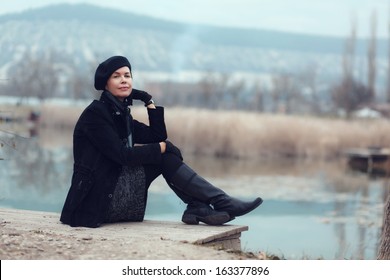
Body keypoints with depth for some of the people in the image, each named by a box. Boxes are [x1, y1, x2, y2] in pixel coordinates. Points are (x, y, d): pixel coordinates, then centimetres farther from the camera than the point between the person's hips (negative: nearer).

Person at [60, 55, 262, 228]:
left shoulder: (122, 114, 14)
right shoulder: (95, 113, -11)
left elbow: (159, 136, 8)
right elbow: (122, 154, -20)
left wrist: (148, 101, 2)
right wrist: (161, 148, -9)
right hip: (97, 199, -8)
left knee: (166, 153, 0)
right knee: (165, 154, -12)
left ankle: (198, 208, -12)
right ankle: (222, 203, -15)